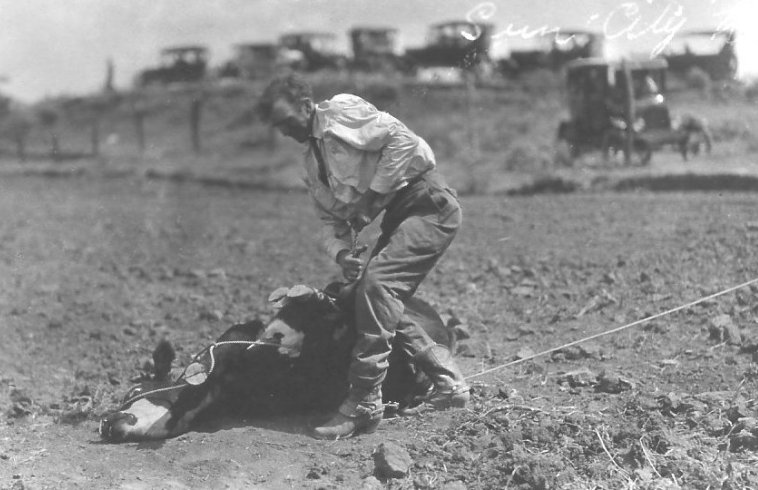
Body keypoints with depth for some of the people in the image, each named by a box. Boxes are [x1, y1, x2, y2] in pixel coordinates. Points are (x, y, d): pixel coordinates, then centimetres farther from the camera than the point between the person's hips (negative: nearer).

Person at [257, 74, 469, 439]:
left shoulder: (341, 111, -6)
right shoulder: (313, 166, 18)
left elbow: (403, 141, -16)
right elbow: (330, 219, 14)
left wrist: (372, 196, -14)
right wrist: (341, 252, -7)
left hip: (429, 202, -9)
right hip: (398, 215, 9)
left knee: (376, 283, -23)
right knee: (382, 305, 1)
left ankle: (364, 402, -21)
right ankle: (447, 381, 15)